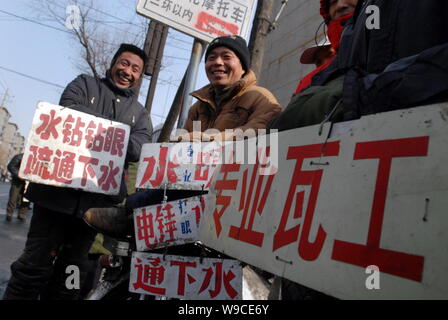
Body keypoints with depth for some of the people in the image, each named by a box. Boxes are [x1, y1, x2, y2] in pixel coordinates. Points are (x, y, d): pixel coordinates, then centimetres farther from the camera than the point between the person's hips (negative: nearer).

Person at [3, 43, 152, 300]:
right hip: (59, 190, -2)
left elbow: (139, 150, -2)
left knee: (69, 274, 12)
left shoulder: (140, 113, 16)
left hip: (98, 199, 2)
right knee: (35, 265, 2)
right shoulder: (84, 84, 11)